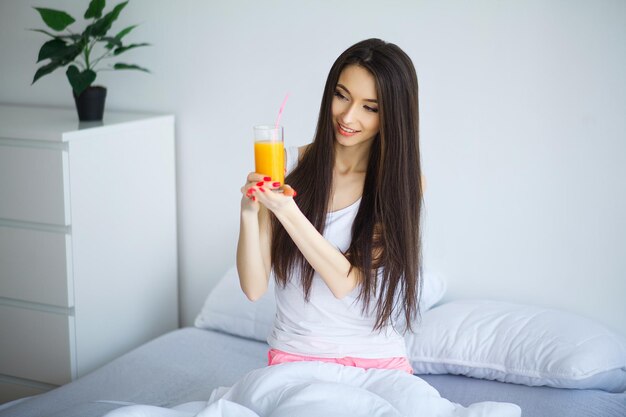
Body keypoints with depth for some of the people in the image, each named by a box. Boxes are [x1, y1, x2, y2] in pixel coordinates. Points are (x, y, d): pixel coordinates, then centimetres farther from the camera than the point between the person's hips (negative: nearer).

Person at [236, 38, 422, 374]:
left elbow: (345, 280, -13)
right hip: (294, 355, 0)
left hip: (378, 359, 0)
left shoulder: (403, 183, -3)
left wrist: (287, 212, -24)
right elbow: (254, 288, -5)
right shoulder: (286, 167, -2)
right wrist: (249, 212, -21)